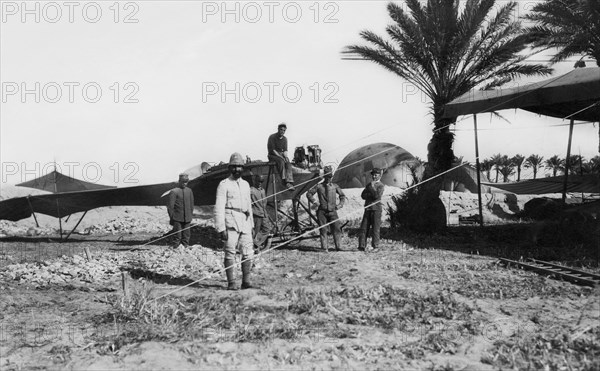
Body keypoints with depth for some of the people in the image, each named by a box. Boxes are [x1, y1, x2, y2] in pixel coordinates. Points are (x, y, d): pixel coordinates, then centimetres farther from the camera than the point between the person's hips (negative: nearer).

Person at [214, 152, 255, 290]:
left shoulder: (245, 184, 19)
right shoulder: (224, 185, -1)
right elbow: (219, 208, -6)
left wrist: (251, 224, 21)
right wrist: (221, 228, -13)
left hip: (245, 223, 5)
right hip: (230, 223, -5)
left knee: (248, 253, 0)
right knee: (230, 253, -3)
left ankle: (246, 281, 8)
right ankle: (231, 283, 4)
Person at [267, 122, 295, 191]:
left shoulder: (284, 139, 11)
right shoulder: (272, 137, -8)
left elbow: (285, 150, 9)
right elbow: (272, 150, -13)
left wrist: (286, 156, -13)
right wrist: (280, 157, -22)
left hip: (281, 154, 5)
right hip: (273, 155, -5)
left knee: (288, 164, -25)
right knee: (281, 162, -35)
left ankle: (289, 182, -38)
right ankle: (284, 181, -37)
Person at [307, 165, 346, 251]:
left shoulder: (335, 186, 8)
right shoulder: (319, 186, 2)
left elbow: (342, 196, 20)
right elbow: (309, 193, 10)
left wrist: (340, 204, 6)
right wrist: (315, 201, -1)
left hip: (332, 211, 1)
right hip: (322, 211, -1)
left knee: (336, 229, -5)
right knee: (323, 230, 1)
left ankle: (338, 247, -1)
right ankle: (324, 248, 7)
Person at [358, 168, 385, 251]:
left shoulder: (381, 186, 1)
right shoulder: (369, 185, 20)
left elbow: (377, 196, -14)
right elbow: (363, 195, 10)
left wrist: (372, 187, -8)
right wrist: (371, 195, -7)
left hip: (376, 209, -5)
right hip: (367, 208, 5)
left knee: (375, 228, -3)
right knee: (364, 228, 0)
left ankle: (375, 246, 3)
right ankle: (362, 246, 2)